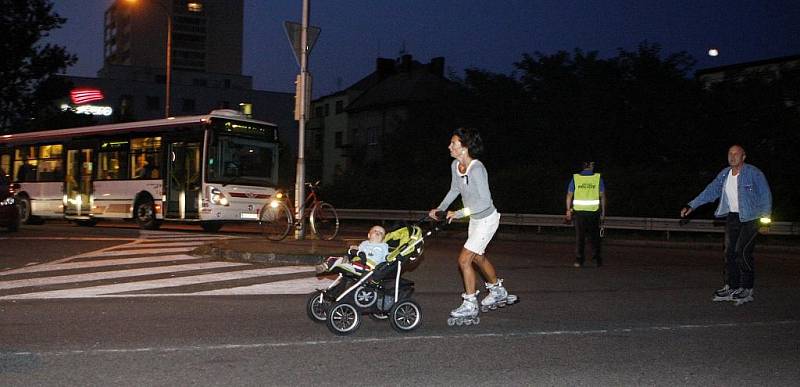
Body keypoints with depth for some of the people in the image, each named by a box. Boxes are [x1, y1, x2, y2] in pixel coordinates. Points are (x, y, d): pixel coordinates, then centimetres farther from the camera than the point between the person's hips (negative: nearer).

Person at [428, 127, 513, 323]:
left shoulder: (476, 169, -30)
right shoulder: (455, 165, -5)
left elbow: (485, 201, -32)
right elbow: (454, 190, 12)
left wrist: (459, 214, -31)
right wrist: (440, 209, 5)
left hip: (487, 219, -9)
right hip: (475, 219, 9)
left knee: (464, 259, -11)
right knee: (478, 257, 24)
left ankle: (469, 306, 2)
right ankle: (498, 292, 46)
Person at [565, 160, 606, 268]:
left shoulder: (575, 178, 0)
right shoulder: (598, 178, -2)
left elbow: (569, 195, 0)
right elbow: (602, 196, -1)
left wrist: (568, 210, 8)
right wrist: (603, 212, 5)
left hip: (579, 211, 0)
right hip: (593, 211, 0)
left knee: (579, 237, 7)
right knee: (594, 237, 10)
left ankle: (579, 260, 4)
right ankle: (597, 260, 11)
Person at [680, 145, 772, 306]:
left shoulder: (754, 173, -9)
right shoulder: (724, 174, 8)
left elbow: (765, 195, -8)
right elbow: (710, 191, 8)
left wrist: (765, 217, -16)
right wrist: (692, 205, 0)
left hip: (750, 218, -6)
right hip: (732, 217, 6)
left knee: (743, 252, -13)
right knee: (730, 252, 5)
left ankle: (747, 289, -4)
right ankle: (731, 288, 13)